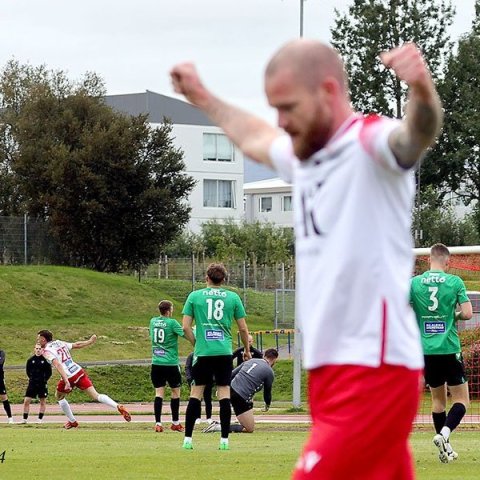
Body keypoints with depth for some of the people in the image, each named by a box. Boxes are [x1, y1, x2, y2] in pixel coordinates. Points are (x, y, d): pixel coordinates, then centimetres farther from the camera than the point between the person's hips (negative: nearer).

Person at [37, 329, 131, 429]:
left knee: (59, 397, 23)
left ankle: (72, 421, 27)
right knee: (96, 396, 1)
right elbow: (77, 345, 20)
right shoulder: (59, 343, 15)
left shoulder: (46, 351, -6)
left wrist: (66, 382, -29)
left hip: (69, 377, -6)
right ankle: (118, 407, -18)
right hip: (79, 372, 6)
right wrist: (90, 341, 35)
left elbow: (58, 365, -21)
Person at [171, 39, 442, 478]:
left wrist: (422, 92, -56)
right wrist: (202, 97, 49)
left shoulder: (369, 143, -12)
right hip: (334, 372, 9)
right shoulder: (305, 155, 15)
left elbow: (415, 134, -35)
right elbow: (255, 138, 38)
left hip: (373, 374, -9)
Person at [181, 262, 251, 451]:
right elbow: (243, 328, 8)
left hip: (202, 352, 0)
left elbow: (186, 327, 0)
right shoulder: (233, 297, 5)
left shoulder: (194, 296, 4)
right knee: (224, 393, 2)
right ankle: (224, 440, -1)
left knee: (195, 394, 4)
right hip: (224, 352, 0)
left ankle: (187, 439, 3)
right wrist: (247, 349, 22)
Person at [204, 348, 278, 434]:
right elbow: (267, 392, 14)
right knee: (250, 429, -2)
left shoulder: (251, 361, 18)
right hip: (241, 399, -8)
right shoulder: (270, 372, 2)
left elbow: (231, 374, 17)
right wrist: (267, 405, 35)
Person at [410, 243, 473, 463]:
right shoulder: (455, 282, -5)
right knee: (461, 399, 4)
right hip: (450, 350, -3)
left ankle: (445, 449, 16)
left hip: (426, 350, 3)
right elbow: (467, 313, -7)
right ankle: (444, 434, -21)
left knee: (438, 399, 16)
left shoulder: (414, 283, 1)